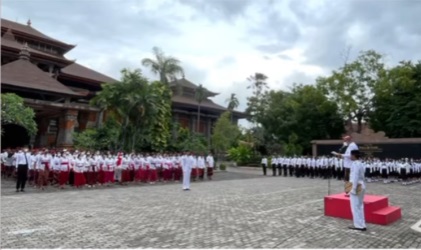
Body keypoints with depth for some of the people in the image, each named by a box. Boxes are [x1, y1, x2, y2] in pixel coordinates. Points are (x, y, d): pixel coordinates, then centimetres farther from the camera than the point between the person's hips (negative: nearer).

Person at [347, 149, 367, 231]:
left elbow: (355, 177, -23)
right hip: (361, 186, 10)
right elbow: (361, 176, 14)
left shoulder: (355, 164, -18)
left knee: (355, 207, 0)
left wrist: (353, 189, -21)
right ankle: (362, 225, 23)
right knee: (360, 206, 16)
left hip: (356, 187, -10)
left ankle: (359, 225, 6)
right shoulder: (361, 164, 12)